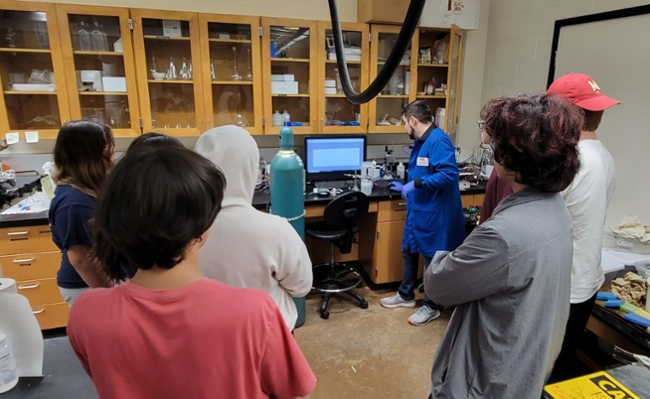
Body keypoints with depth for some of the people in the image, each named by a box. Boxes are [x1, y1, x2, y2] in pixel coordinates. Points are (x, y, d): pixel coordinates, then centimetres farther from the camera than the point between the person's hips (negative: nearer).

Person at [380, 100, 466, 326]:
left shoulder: (438, 140, -21)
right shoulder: (420, 142, 11)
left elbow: (449, 174, -31)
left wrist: (416, 184, -28)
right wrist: (405, 188, 28)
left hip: (433, 213, -10)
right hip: (417, 210, 10)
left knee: (432, 259, 5)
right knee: (408, 251, 18)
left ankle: (432, 307, 23)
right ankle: (406, 295, 36)